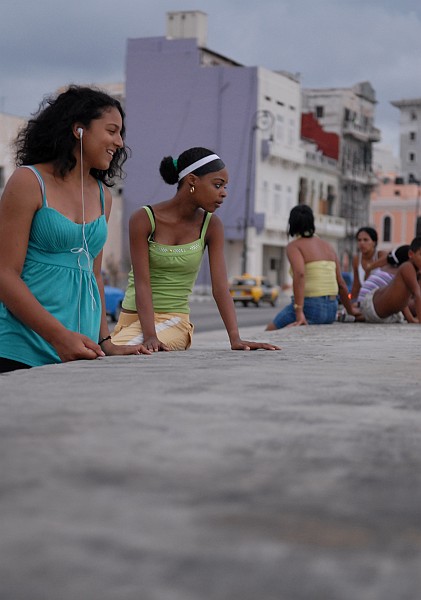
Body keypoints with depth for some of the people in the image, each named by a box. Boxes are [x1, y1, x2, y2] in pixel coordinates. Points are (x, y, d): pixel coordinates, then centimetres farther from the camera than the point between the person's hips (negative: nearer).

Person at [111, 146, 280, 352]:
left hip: (175, 319, 0)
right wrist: (150, 337, -29)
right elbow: (142, 283, -16)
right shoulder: (144, 219, -10)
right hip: (132, 317, 0)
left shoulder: (211, 225, -2)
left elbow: (220, 286, -7)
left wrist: (235, 338, -20)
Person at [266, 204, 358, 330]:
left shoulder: (294, 246, -6)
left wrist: (299, 313, -29)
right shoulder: (328, 246, 14)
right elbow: (341, 284, 15)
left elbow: (299, 274, -24)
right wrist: (350, 309, 31)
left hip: (309, 307, -7)